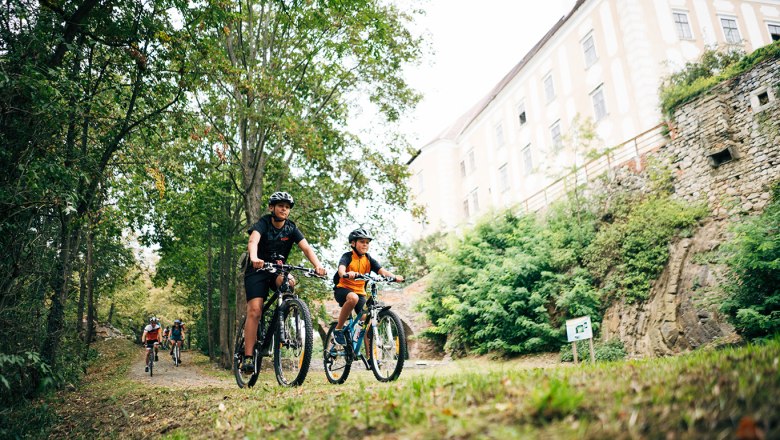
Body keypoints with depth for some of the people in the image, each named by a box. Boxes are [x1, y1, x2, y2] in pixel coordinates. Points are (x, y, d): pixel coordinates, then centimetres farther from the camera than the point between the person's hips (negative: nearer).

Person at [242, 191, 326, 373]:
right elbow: (253, 241, -32)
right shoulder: (263, 223, -12)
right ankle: (248, 356, -12)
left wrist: (318, 265, -35)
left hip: (277, 270, 3)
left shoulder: (291, 228, -3)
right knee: (254, 310, -16)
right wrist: (254, 258, -55)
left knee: (289, 282, -32)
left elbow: (306, 248, -15)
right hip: (257, 271, -3)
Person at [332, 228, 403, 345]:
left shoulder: (369, 259, 4)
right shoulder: (347, 256, -9)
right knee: (353, 298, -37)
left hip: (359, 292, 5)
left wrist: (394, 276, -31)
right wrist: (346, 274, -55)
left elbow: (381, 270, -11)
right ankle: (338, 329, -20)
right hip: (343, 289, -5)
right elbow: (341, 269, -30)